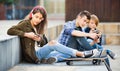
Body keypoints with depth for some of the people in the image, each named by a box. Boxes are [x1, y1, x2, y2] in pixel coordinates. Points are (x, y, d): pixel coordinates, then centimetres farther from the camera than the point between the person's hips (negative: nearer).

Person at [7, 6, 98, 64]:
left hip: (38, 52, 9)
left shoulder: (37, 27, 18)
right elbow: (10, 31, -18)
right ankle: (81, 54, -23)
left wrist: (40, 39, -8)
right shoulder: (25, 24, -5)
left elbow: (44, 43, 15)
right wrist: (26, 34, -22)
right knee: (52, 43, -22)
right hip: (32, 56, -9)